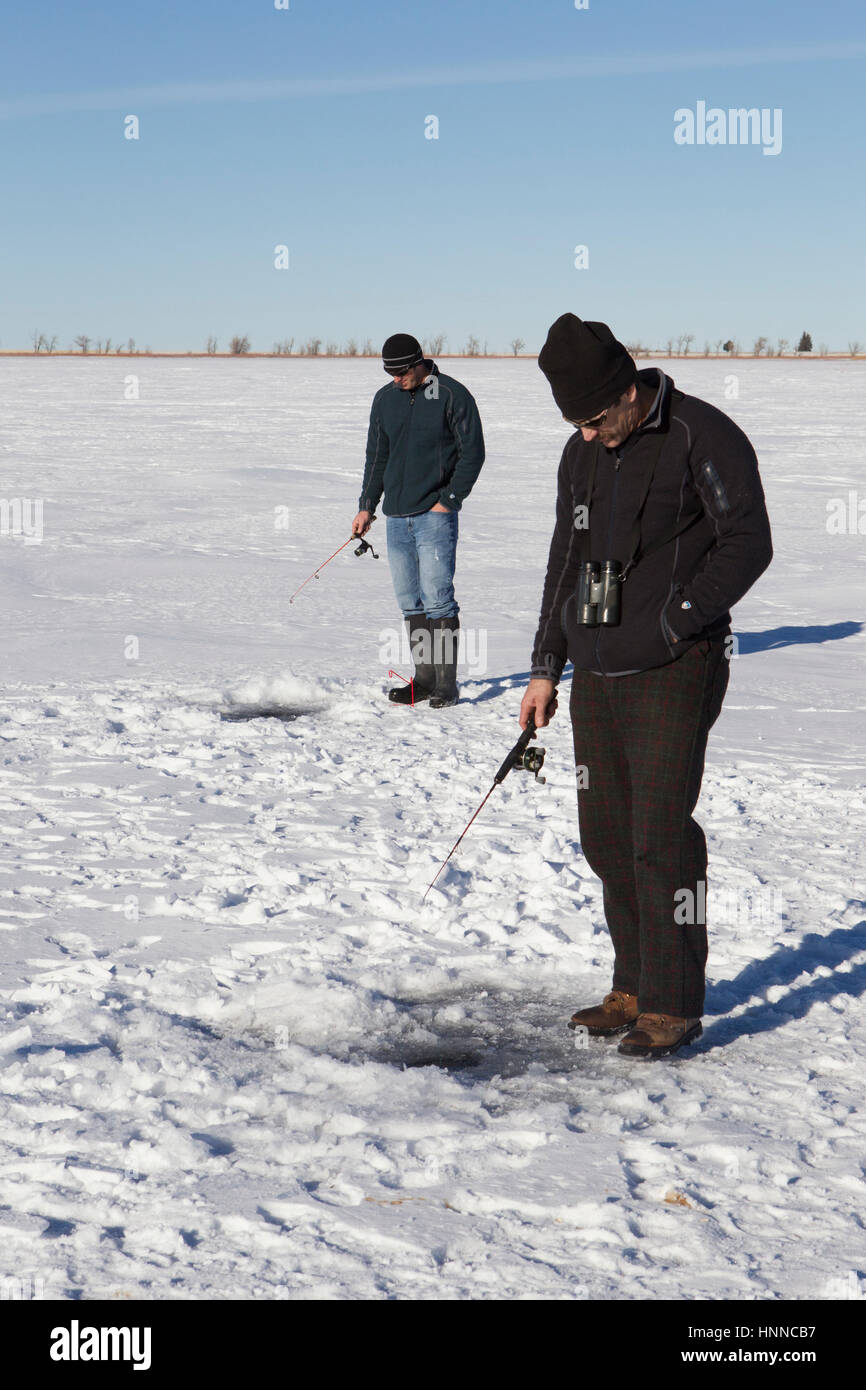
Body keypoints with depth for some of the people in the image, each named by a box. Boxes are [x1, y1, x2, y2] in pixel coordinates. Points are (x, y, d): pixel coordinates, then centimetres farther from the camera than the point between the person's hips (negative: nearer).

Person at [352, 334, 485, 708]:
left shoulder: (451, 395, -5)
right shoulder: (385, 399, 12)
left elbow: (472, 452, -4)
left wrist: (449, 499, -9)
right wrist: (366, 505, 14)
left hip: (435, 514, -6)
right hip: (396, 517, 6)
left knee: (437, 599, -9)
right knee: (410, 603, 6)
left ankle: (446, 684, -5)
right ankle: (424, 679, 13)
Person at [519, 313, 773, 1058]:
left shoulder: (704, 437, -10)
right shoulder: (583, 453, 13)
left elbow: (748, 544, -14)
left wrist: (671, 625, -17)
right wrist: (545, 667, 16)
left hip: (675, 670, -7)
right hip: (597, 674, 7)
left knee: (660, 835, -9)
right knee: (607, 836, 9)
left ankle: (674, 1005, 0)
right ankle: (635, 990, 20)